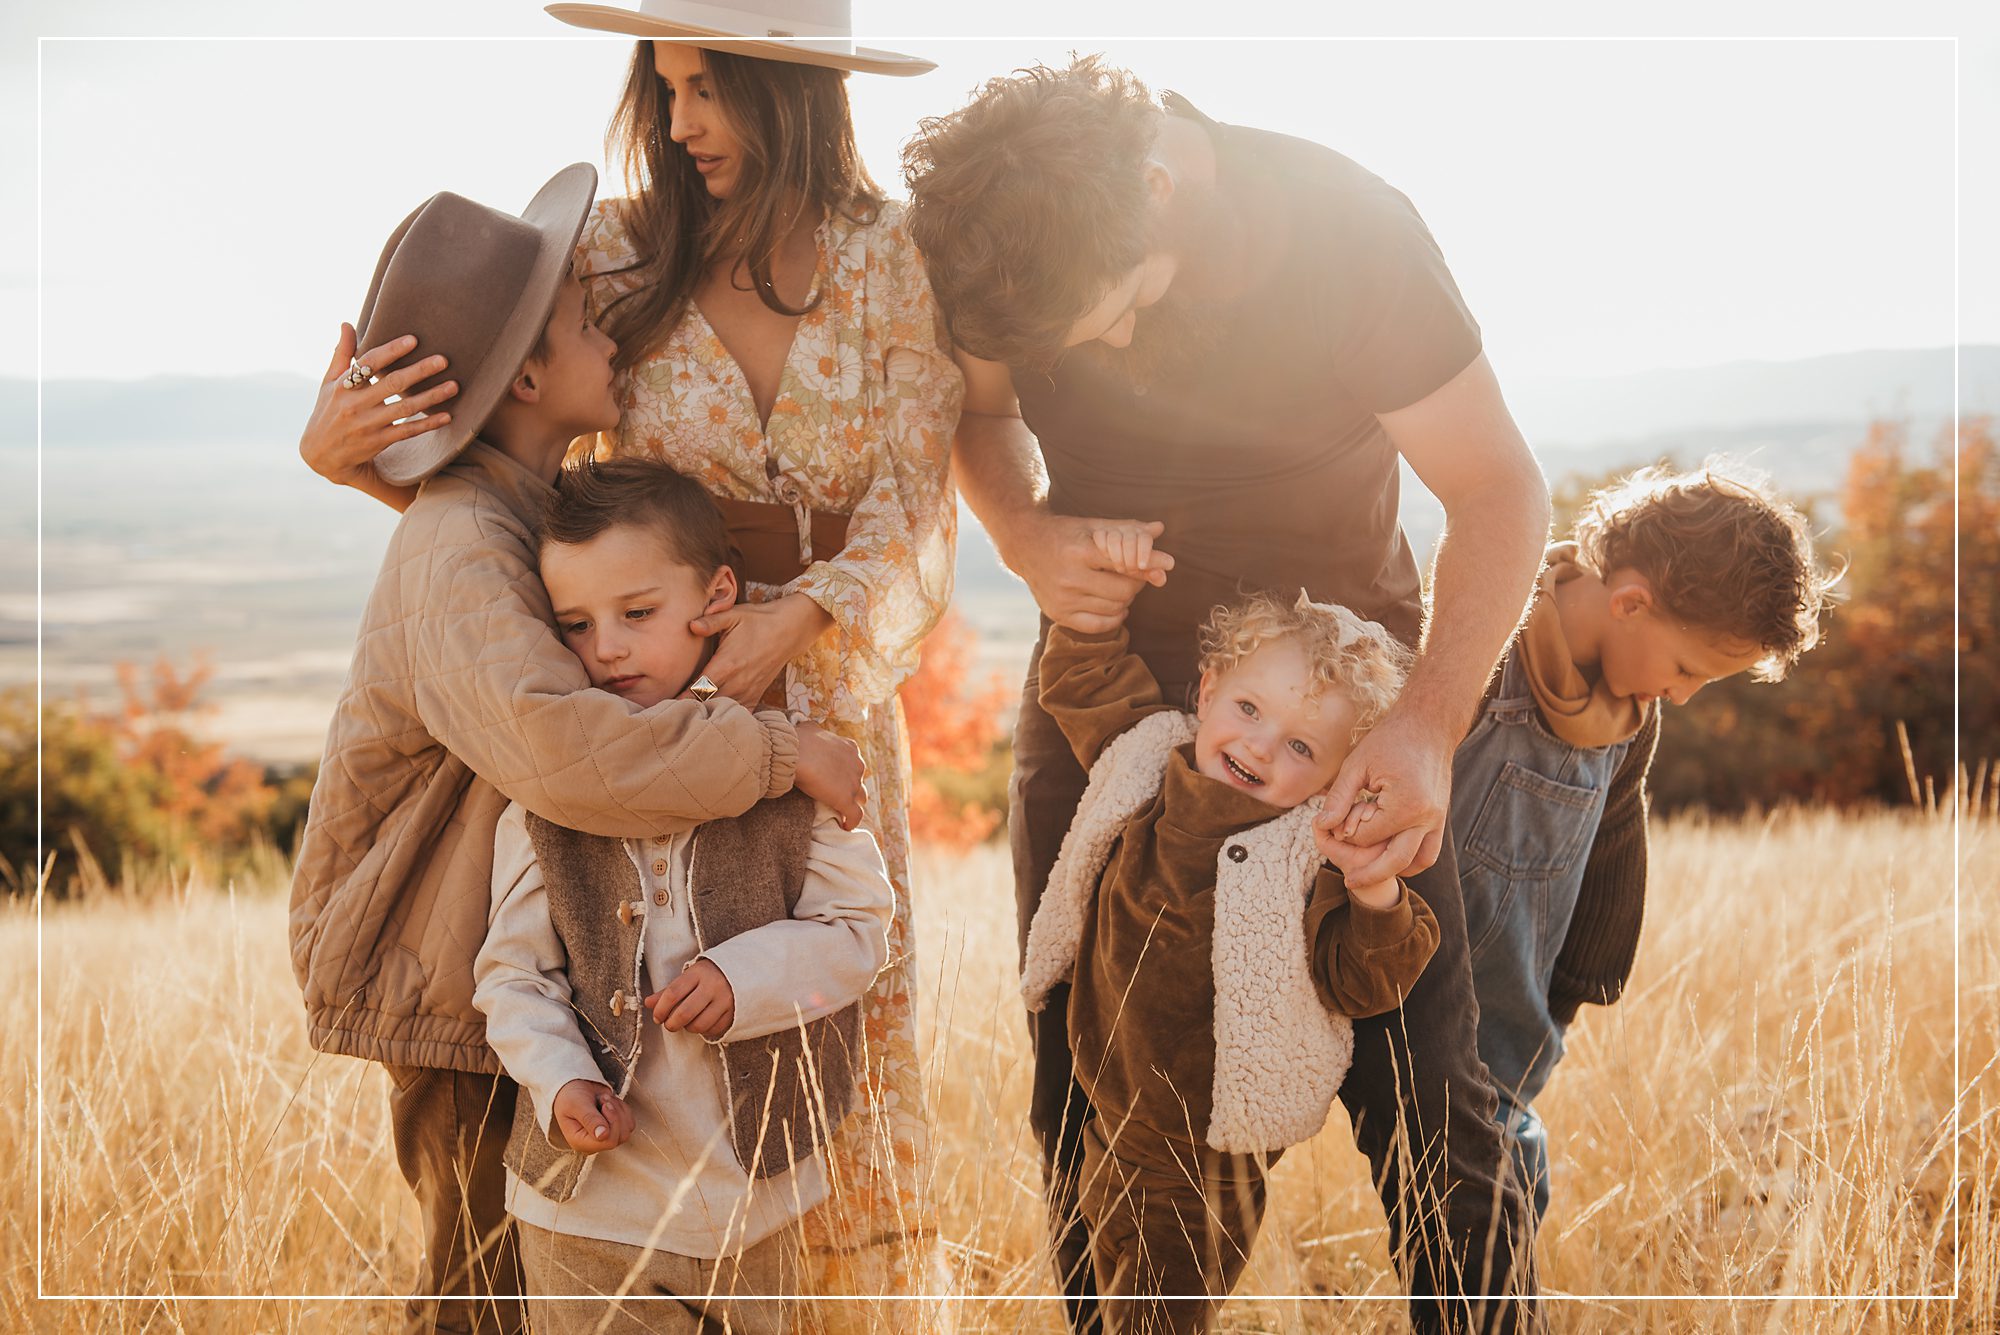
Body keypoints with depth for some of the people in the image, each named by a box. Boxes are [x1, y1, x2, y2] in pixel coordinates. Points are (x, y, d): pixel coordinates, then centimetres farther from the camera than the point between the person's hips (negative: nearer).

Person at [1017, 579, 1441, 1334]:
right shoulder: (1142, 759, -6)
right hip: (1111, 1120, 6)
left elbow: (1362, 983, -22)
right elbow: (1080, 677, 8)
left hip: (1208, 1160, -5)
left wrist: (1376, 894, -38)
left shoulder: (1311, 858, -21)